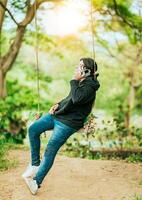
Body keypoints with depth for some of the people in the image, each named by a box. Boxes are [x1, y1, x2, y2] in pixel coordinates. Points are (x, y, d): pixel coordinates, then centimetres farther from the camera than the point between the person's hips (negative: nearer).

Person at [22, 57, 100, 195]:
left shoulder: (90, 87, -16)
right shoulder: (80, 82, 12)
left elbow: (77, 98, -33)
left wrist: (74, 81, -19)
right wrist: (58, 104, 10)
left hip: (68, 123, -9)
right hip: (57, 114, 9)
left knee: (50, 150, -7)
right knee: (33, 129, -4)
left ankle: (37, 181, 6)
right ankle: (35, 164, 5)